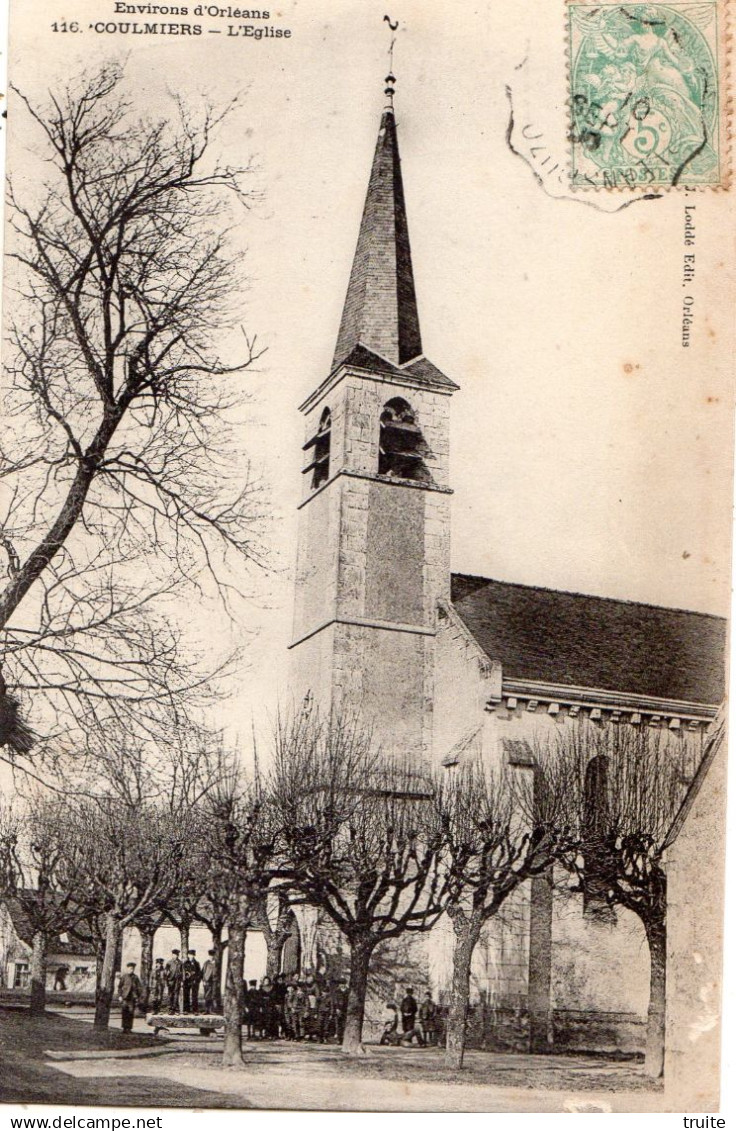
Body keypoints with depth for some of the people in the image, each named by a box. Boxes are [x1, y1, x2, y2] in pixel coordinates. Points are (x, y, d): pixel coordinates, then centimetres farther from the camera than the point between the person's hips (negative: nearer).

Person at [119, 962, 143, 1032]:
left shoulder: (135, 977, 7)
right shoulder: (124, 977, 2)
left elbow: (139, 988, 11)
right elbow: (120, 987, 5)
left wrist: (139, 997, 6)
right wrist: (120, 995, -3)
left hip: (133, 998, 2)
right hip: (125, 997, -2)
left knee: (131, 1013, 1)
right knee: (125, 1013, -5)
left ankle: (129, 1028, 8)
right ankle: (125, 1028, 1)